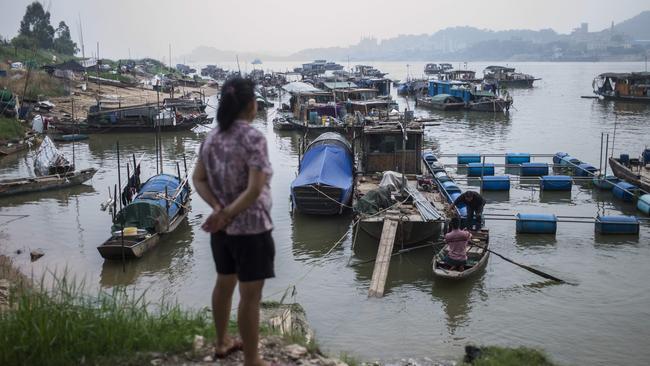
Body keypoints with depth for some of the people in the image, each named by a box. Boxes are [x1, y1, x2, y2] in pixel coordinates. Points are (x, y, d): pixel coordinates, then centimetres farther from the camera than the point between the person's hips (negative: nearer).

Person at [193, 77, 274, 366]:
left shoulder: (211, 138, 4)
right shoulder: (253, 138, -18)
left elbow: (198, 179, 5)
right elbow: (255, 189, -25)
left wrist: (219, 209, -5)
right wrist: (227, 214, -17)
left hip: (222, 228, 8)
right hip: (251, 228, -7)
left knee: (224, 283, 23)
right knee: (250, 295, 3)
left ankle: (222, 342, 40)